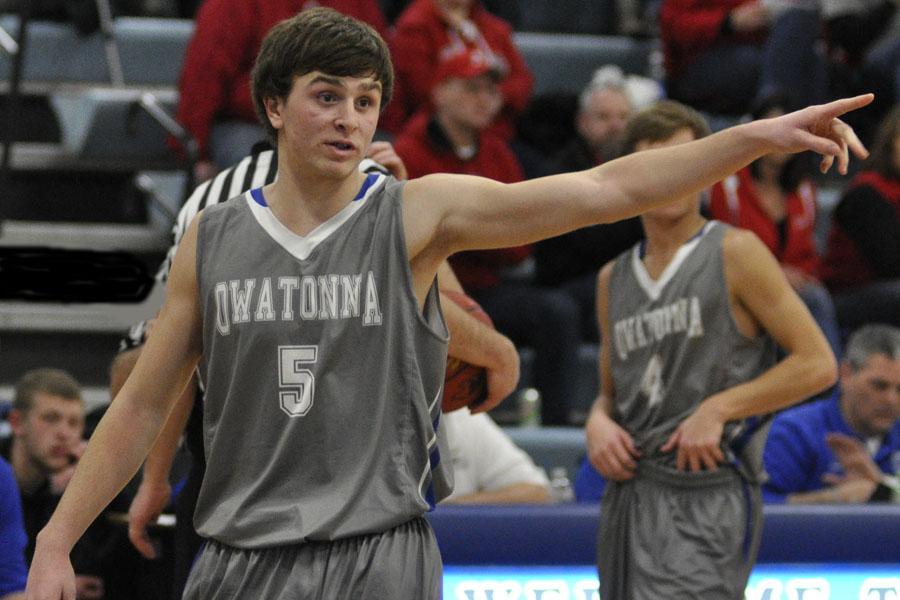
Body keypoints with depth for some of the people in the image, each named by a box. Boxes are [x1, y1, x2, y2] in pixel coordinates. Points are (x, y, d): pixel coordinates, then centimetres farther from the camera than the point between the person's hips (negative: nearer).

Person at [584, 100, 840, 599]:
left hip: (706, 494, -7)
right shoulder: (613, 278, 16)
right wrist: (598, 421, 2)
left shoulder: (735, 253, -2)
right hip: (627, 495, 7)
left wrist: (718, 409, -12)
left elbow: (817, 364, -5)